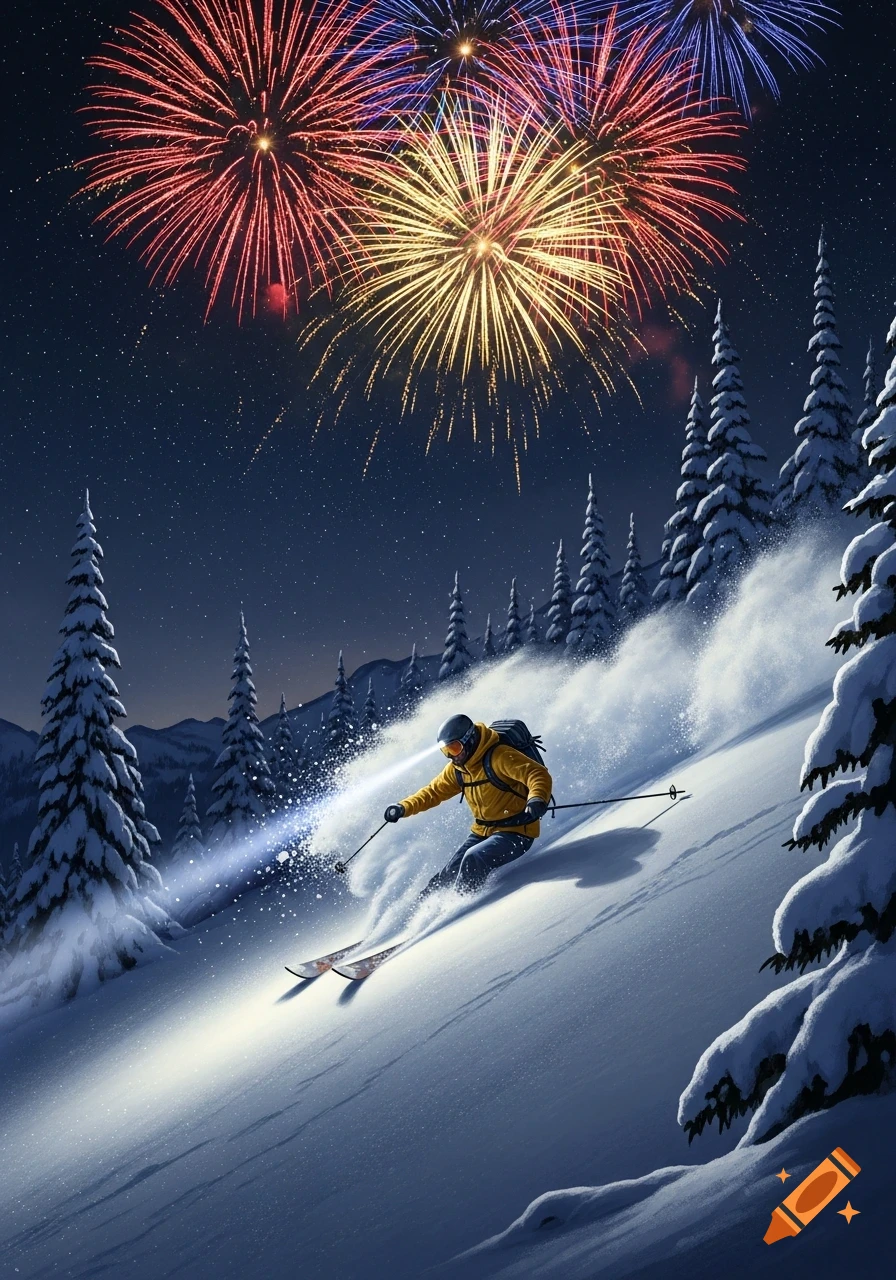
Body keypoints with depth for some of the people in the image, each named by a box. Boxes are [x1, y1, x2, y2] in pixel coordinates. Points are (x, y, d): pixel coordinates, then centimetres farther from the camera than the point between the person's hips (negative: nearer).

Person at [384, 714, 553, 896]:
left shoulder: (499, 757, -21)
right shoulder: (456, 769, 3)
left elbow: (539, 775, -29)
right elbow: (433, 792, 15)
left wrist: (537, 800, -50)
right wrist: (403, 808, -1)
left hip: (516, 832, -7)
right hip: (482, 832, 7)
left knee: (473, 859, -28)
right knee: (448, 875, 1)